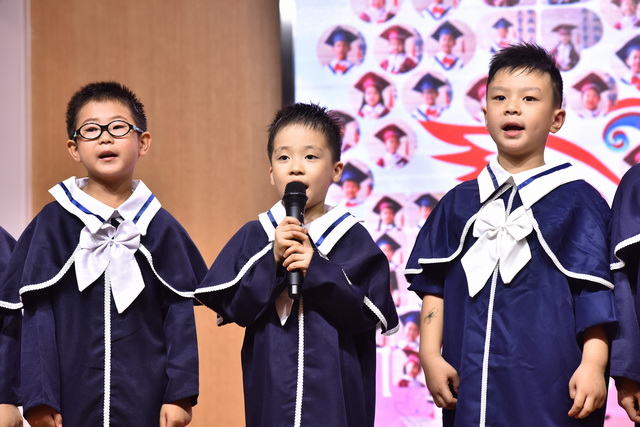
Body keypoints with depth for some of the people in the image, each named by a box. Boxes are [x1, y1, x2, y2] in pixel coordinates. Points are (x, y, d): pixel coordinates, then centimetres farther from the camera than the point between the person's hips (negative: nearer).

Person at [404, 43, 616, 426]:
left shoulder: (576, 201, 3)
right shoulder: (459, 204, 12)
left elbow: (593, 292, -2)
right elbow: (433, 286, 11)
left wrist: (594, 365, -10)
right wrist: (430, 356, 1)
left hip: (548, 384, -3)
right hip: (469, 384, 3)